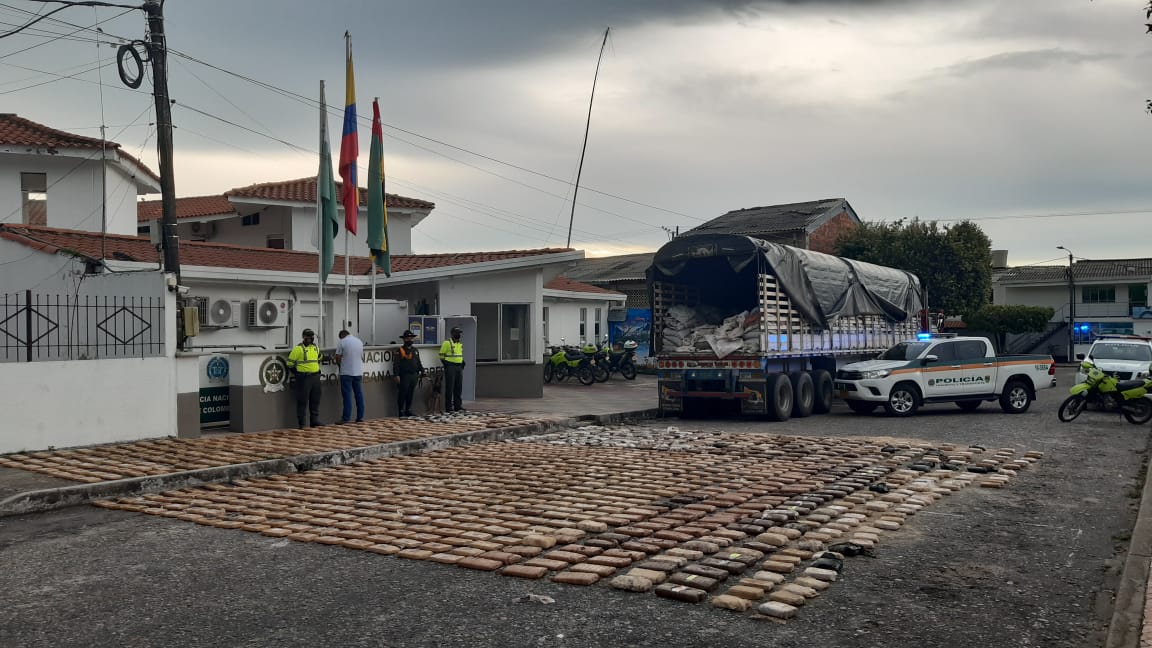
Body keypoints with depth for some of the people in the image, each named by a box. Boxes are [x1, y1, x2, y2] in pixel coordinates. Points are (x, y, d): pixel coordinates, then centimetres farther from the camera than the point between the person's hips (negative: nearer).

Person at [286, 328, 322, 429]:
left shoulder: (316, 348, 12)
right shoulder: (298, 348, -9)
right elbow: (290, 363, -7)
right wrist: (298, 374, -6)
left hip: (315, 377, 7)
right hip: (304, 378, -6)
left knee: (315, 400, 10)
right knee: (302, 401, -3)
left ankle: (314, 420, 18)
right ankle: (300, 423, 3)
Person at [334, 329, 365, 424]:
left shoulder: (342, 342, -5)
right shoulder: (359, 341, 11)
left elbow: (338, 358, -5)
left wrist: (340, 365, 14)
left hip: (346, 373, -4)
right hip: (358, 372, 5)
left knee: (347, 395, -4)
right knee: (359, 394, 9)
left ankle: (346, 418, -6)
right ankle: (360, 417, 11)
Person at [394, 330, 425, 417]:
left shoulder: (415, 350, 15)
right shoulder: (400, 350, -5)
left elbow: (418, 363, 20)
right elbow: (396, 364, -10)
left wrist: (422, 371, 9)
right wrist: (397, 375, -17)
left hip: (414, 376, 6)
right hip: (404, 376, -6)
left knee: (410, 394, 11)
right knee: (402, 395, -2)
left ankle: (408, 411, 20)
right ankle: (401, 412, 4)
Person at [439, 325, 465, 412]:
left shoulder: (460, 344, 15)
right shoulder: (447, 343, -7)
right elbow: (441, 356, -6)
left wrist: (462, 363, 12)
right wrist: (447, 365, -12)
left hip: (459, 367, 7)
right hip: (450, 368, -7)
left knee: (458, 388, 8)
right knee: (449, 388, -4)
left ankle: (457, 406, 15)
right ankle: (448, 408, -1)